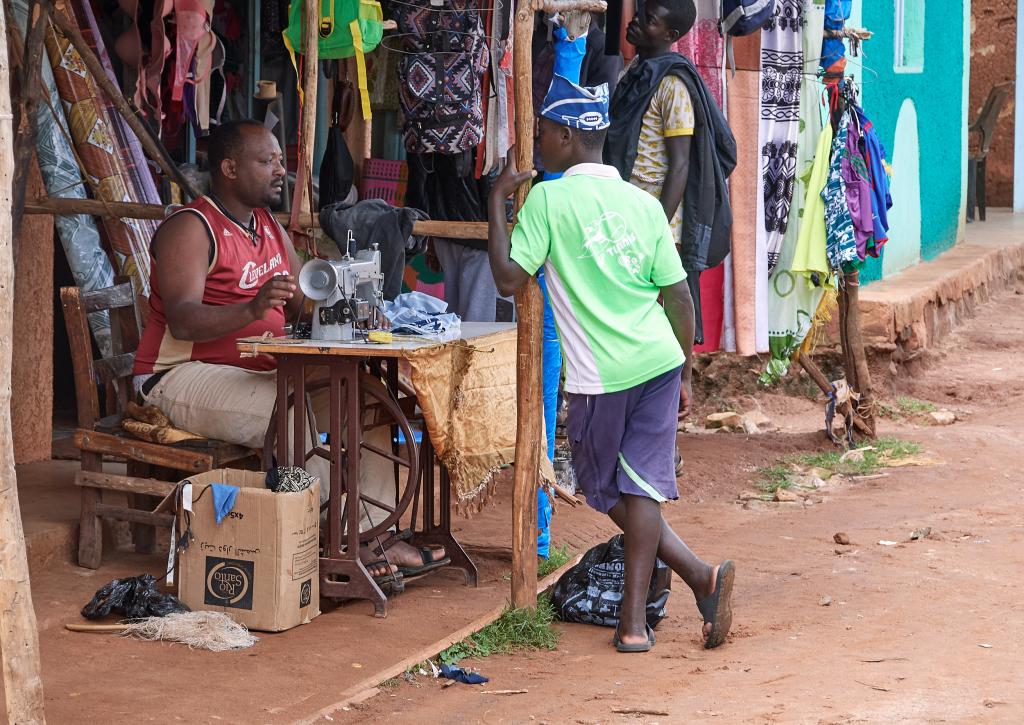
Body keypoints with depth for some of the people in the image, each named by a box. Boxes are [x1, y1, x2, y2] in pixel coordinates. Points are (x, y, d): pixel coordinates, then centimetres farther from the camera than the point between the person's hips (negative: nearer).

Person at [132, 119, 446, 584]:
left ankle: (370, 536, -12)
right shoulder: (191, 228, -11)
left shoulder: (271, 229, 16)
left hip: (261, 371, 9)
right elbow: (182, 320, -24)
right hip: (182, 376, -9)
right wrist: (252, 309, -40)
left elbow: (306, 307, 15)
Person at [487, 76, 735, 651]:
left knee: (607, 488, 13)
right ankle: (634, 620, 3)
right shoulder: (643, 202, 8)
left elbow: (509, 279, -9)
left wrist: (498, 203, 0)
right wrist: (686, 373, 17)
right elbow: (679, 293, 8)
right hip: (660, 361, 4)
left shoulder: (547, 199, -6)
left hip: (600, 375, -4)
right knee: (643, 486, 7)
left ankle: (700, 576, 1)